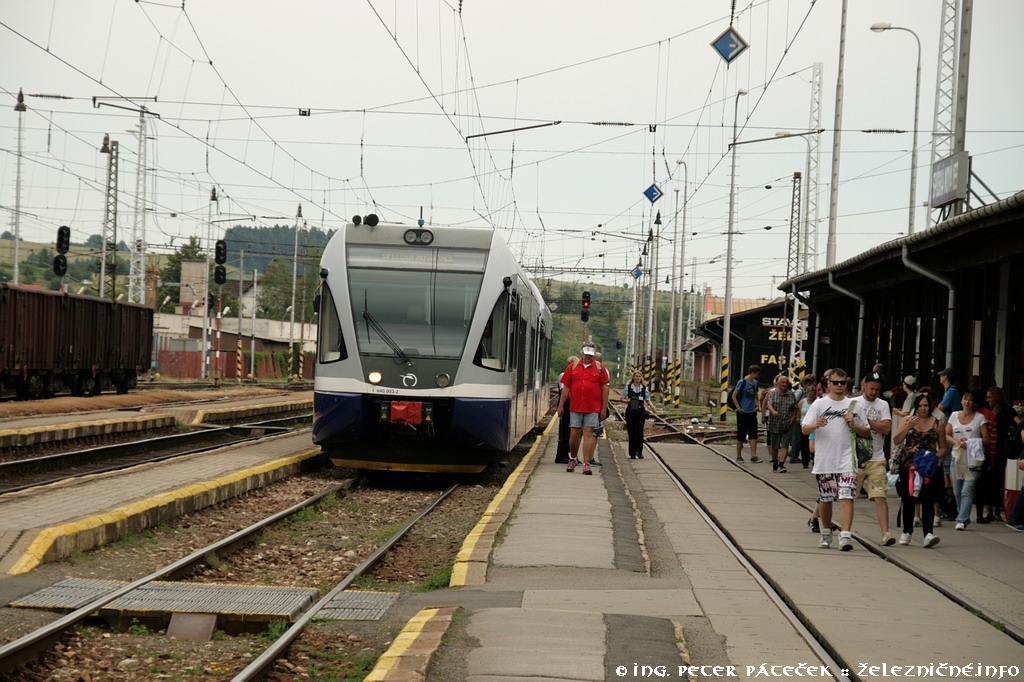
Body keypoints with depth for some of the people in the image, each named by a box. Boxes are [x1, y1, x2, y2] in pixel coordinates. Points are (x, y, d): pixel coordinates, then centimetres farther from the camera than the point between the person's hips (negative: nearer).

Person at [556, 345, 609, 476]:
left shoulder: (599, 368, 4)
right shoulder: (573, 367, 8)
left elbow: (605, 388, 6)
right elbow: (566, 388, 9)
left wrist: (604, 408, 2)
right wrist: (561, 406, 7)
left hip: (593, 409, -2)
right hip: (575, 407, 2)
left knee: (588, 434, -6)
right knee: (574, 434, 6)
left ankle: (586, 464, -6)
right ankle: (573, 458, 28)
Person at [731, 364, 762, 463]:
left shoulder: (755, 383, 11)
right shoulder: (742, 382, -10)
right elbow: (733, 396, -10)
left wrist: (756, 406, 8)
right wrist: (738, 408, -16)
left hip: (752, 413, 6)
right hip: (743, 413, -6)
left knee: (753, 435, -3)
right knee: (741, 435, 2)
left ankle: (753, 456, -5)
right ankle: (739, 456, 12)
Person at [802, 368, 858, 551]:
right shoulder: (819, 404, 5)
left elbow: (866, 432, 8)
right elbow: (805, 429, 0)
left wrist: (854, 425, -11)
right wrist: (816, 425, -20)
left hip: (846, 460, -1)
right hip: (824, 461, 1)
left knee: (846, 498, -13)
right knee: (825, 499, 11)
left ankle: (845, 535, -19)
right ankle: (826, 534, 28)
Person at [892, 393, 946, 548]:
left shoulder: (937, 424, 8)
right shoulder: (907, 420, 9)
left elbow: (943, 448, 13)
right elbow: (896, 441, -1)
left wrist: (936, 457, -7)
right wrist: (909, 426, -11)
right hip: (908, 466, 1)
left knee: (928, 500, -13)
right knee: (908, 500, 7)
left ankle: (928, 533, -21)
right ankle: (907, 532, 23)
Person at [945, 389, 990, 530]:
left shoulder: (980, 417, 2)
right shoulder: (955, 415, 11)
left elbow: (986, 439, -2)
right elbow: (945, 435, 9)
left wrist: (972, 443, -18)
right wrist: (958, 442, -9)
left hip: (973, 459, -4)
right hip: (957, 458, 4)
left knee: (967, 491, -12)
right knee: (957, 492, 9)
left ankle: (962, 521, -15)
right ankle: (964, 517, 26)